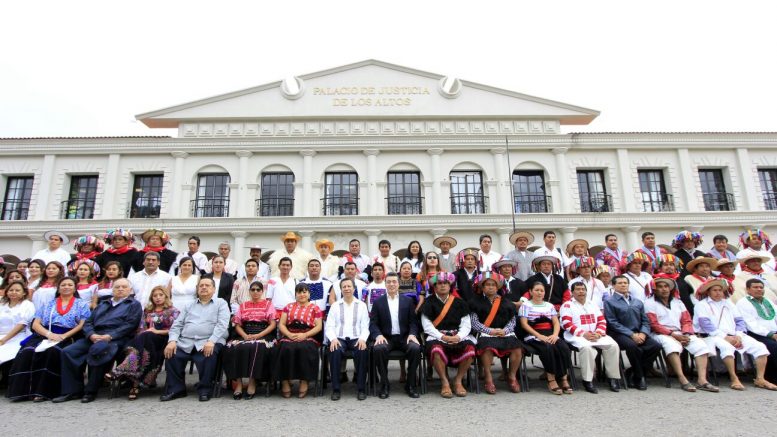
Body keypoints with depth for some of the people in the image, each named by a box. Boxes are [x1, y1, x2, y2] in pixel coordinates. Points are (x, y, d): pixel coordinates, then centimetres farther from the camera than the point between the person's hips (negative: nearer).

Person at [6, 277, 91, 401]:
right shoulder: (48, 304, 22)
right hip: (44, 336, 4)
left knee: (53, 351, -35)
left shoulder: (81, 304, 13)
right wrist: (49, 334, -9)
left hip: (69, 337, -3)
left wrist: (64, 336, -13)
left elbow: (83, 325, 1)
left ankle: (43, 391, -30)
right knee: (27, 351, -27)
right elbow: (35, 324, 12)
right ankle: (22, 390, -23)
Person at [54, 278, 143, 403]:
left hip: (116, 338, -6)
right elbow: (88, 322, 19)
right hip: (94, 337, 6)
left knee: (97, 350, -35)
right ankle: (73, 390, -11)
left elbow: (130, 325, -3)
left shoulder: (134, 305, 12)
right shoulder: (102, 304, 30)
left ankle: (91, 391, -21)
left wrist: (110, 336, -16)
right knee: (68, 351, -17)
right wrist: (91, 335, -3)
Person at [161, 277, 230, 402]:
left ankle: (205, 390, -12)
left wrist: (211, 341, -19)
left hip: (208, 342, -4)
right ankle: (175, 389, -4)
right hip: (185, 342, 4)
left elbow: (222, 324, -3)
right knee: (170, 354, -24)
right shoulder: (189, 305, 26)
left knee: (209, 356, -34)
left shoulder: (221, 303, 12)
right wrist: (172, 340, -4)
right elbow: (177, 325, 17)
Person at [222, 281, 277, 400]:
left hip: (263, 335, -3)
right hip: (245, 336, 3)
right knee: (232, 348, -28)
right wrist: (245, 335, -9)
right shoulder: (243, 305, 19)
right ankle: (238, 382, -21)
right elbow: (237, 325, 11)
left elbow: (272, 324, 2)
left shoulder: (268, 304, 11)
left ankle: (252, 382, -24)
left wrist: (258, 335, -12)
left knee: (257, 348, -35)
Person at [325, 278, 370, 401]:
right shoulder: (335, 305, 12)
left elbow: (365, 327, 7)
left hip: (356, 339, 0)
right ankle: (336, 389, -19)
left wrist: (362, 338, -14)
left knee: (363, 352, -33)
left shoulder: (362, 305, 12)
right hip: (339, 339, 0)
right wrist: (333, 339, -14)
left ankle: (361, 389, -18)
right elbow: (329, 327, 7)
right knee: (335, 352, -34)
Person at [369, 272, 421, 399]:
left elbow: (413, 321, 8)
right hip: (386, 338, -1)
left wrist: (412, 334, -12)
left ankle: (411, 384, -10)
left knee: (415, 348, -30)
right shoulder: (378, 302, 8)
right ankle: (384, 384, -13)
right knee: (378, 348, -33)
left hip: (404, 337, 1)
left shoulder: (408, 301, 11)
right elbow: (373, 323, 3)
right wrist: (378, 335, -17)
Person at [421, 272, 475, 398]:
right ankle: (445, 382, -14)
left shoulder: (459, 303, 15)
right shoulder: (429, 303, 8)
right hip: (437, 336, -2)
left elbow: (466, 324, 8)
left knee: (470, 348, -29)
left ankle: (458, 381, -7)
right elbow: (427, 326, -1)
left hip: (458, 336, 2)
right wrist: (443, 337, -14)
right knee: (436, 349, -36)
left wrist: (458, 337, -12)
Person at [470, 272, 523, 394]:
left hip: (505, 332, 3)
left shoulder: (506, 302, 21)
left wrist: (505, 330, -7)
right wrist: (490, 331, -11)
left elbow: (513, 320, 13)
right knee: (487, 348, -36)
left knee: (517, 348, -27)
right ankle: (488, 378, -18)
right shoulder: (476, 302, 11)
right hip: (485, 333, -3)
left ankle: (512, 376, -3)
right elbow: (474, 322, 1)